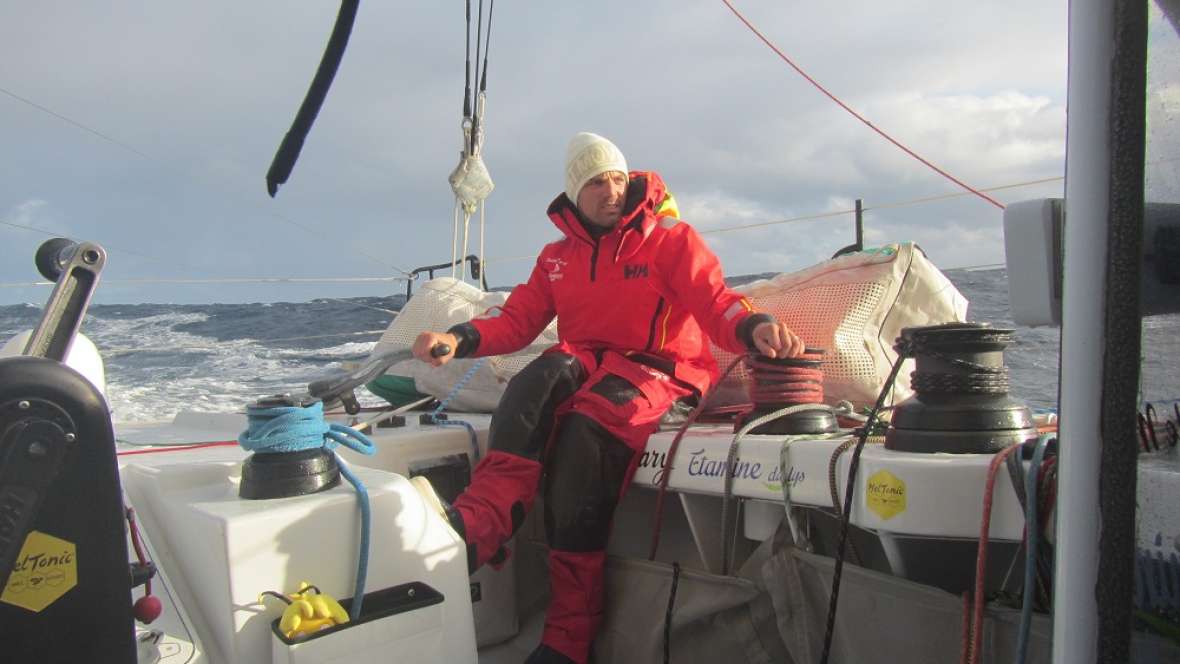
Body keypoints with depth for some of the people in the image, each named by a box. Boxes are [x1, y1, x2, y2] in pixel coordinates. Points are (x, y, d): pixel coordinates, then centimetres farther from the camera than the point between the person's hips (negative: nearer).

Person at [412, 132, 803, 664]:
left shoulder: (672, 240, 4)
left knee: (587, 427, -34)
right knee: (540, 378, -32)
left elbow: (716, 304, -9)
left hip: (656, 369, -4)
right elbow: (519, 317, 11)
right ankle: (480, 522, -45)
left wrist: (754, 328, -33)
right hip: (584, 361, 4)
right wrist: (459, 338, -8)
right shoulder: (558, 256, 18)